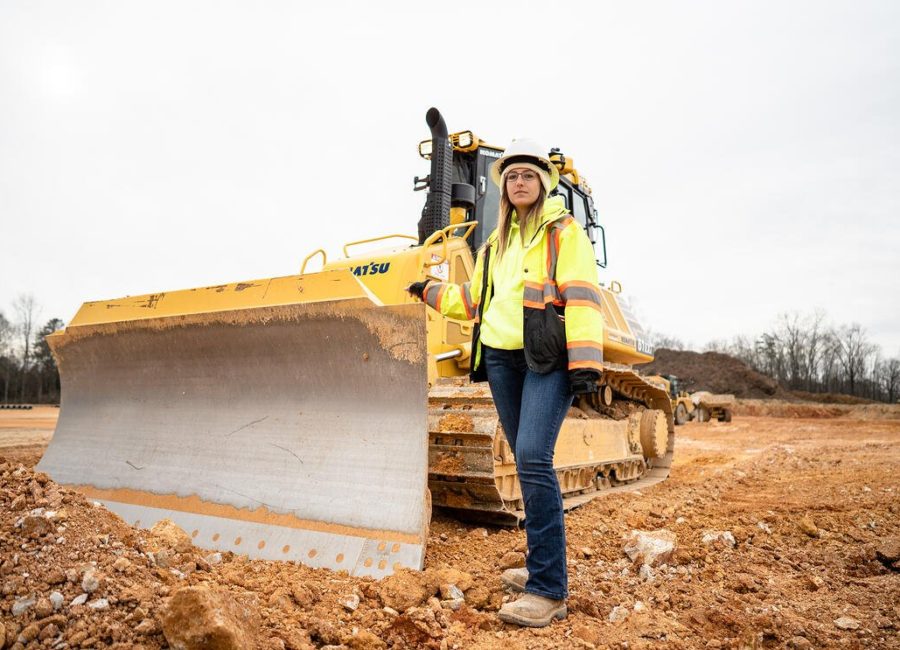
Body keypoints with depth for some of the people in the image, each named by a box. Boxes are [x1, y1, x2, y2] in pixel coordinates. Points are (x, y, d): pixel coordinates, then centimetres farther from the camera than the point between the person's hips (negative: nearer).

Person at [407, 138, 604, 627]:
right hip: (502, 357, 6)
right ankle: (544, 564, 19)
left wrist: (585, 361, -19)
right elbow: (477, 300, 30)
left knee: (533, 459, -18)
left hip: (548, 357, -6)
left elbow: (582, 295, -9)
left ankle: (548, 590, -11)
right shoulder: (496, 242, 21)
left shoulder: (563, 230, 3)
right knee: (528, 463, 7)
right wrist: (433, 293, 28)